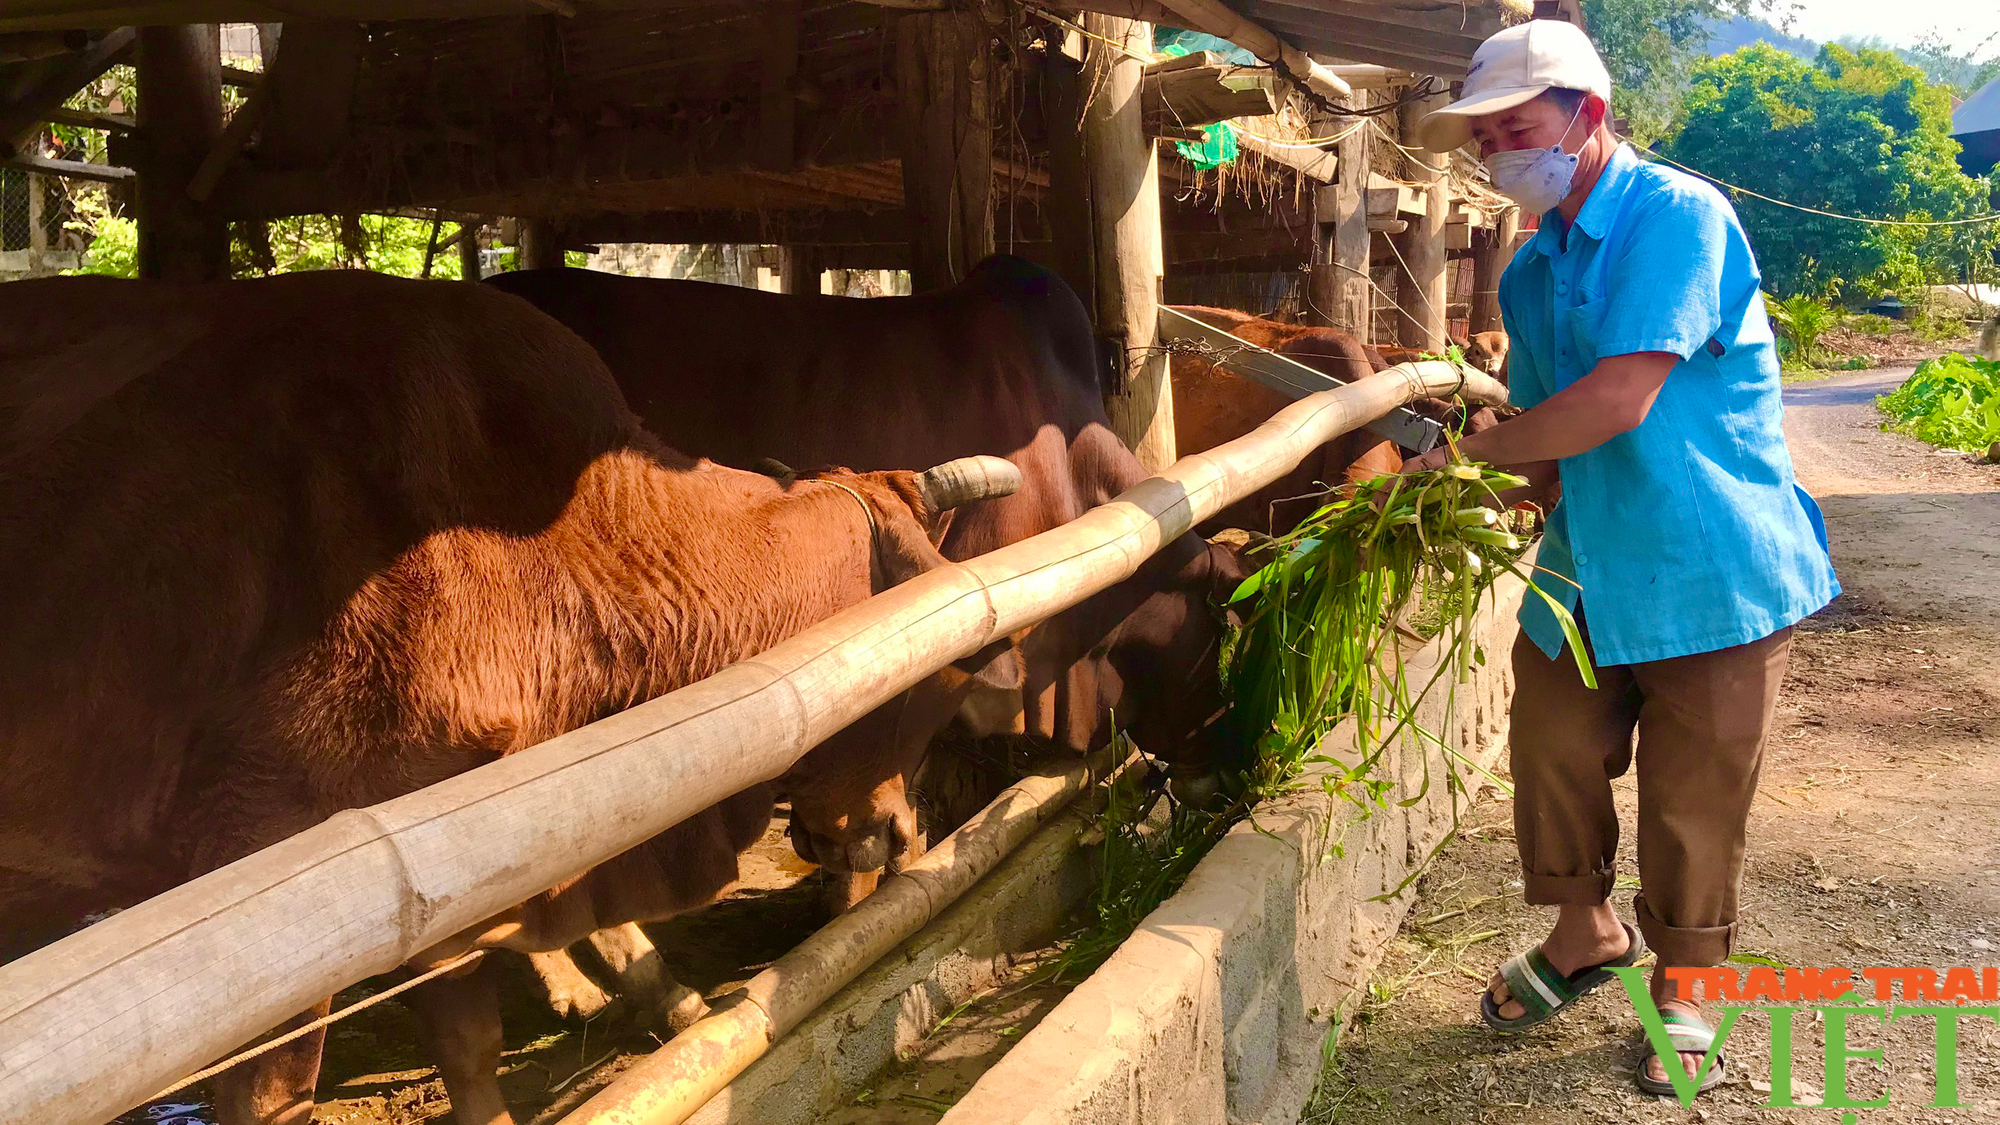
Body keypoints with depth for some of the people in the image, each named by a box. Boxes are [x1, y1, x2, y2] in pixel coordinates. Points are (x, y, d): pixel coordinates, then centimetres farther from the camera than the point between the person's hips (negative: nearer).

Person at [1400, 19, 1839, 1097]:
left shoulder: (1678, 216, -17)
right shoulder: (1533, 267, 8)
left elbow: (1618, 400, -27)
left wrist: (1468, 450, -17)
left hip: (1711, 573, -6)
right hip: (1583, 570, 7)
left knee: (1692, 803, 5)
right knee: (1553, 754, 11)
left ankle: (1683, 988, 28)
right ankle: (1585, 933, 38)